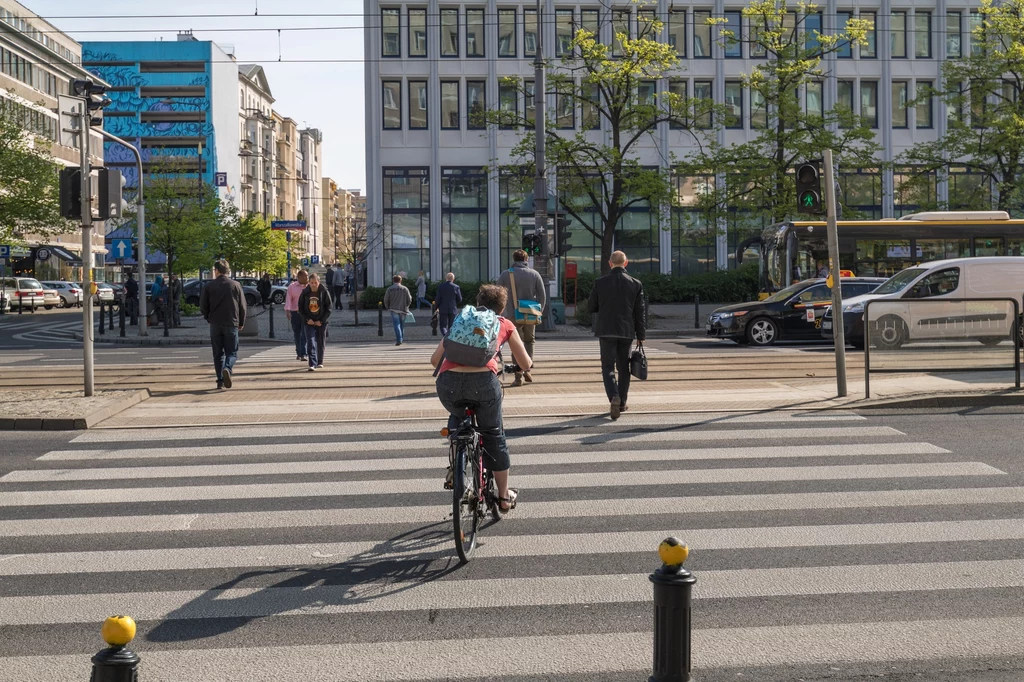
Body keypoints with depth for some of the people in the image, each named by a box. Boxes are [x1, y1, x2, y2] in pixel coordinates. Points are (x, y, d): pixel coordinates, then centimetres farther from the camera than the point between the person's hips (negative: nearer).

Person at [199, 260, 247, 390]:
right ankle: (227, 369, -25)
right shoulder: (235, 285, 0)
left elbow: (203, 307, 0)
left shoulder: (209, 286, 0)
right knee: (232, 352, 4)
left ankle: (220, 380, 7)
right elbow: (242, 306, 2)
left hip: (215, 325, 1)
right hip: (231, 324, -1)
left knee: (218, 354, 10)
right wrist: (241, 323, 14)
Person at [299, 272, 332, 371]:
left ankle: (319, 362, 26)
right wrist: (307, 319, -7)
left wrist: (321, 321, -9)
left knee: (321, 343, 9)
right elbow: (300, 308, 6)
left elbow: (328, 309, -2)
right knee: (310, 342, -11)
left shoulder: (324, 292, -4)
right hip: (309, 322, 0)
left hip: (321, 322, 0)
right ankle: (312, 364, -15)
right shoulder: (304, 293, -1)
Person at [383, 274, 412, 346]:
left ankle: (399, 340, -18)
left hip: (394, 309, -2)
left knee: (396, 324, -5)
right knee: (402, 325, 15)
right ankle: (401, 339, 20)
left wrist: (388, 307, 17)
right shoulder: (404, 289, 1)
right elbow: (409, 300, 1)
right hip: (403, 309, 2)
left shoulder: (389, 289, 0)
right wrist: (406, 306, 19)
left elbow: (386, 300, 0)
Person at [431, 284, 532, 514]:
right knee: (494, 436, 21)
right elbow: (526, 365, 29)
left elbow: (435, 359, 26)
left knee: (457, 419, 36)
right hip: (483, 381, -2)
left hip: (448, 382, 2)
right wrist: (527, 363, 52)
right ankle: (504, 497, 31)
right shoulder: (505, 325, 24)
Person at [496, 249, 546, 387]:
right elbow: (542, 296, 2)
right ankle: (527, 369, 9)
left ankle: (518, 377, 0)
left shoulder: (505, 275, -1)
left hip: (513, 315, -1)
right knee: (530, 341, 21)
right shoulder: (534, 274, 2)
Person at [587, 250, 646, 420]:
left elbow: (591, 307, 1)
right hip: (627, 331, 2)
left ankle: (614, 397, -23)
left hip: (606, 331, -1)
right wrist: (641, 336, 6)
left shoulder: (600, 282, -5)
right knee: (624, 368, 15)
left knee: (608, 367, 0)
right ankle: (622, 402, 22)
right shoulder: (635, 284, -2)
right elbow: (639, 312, -1)